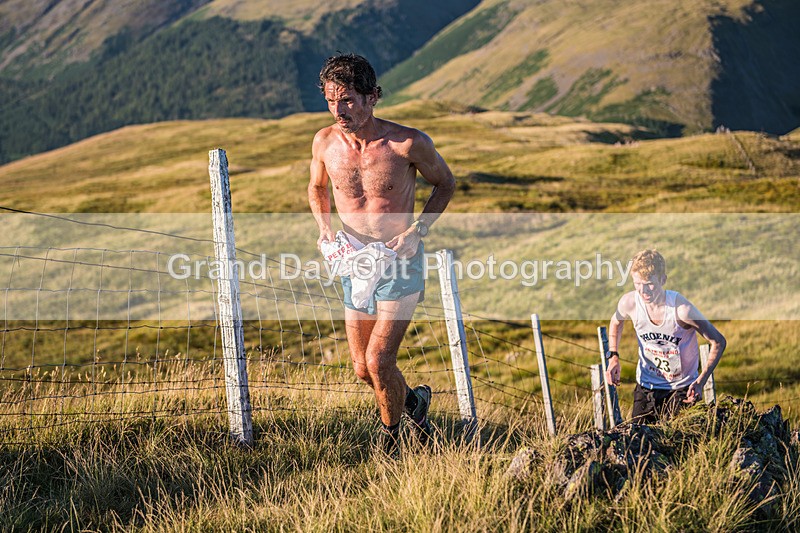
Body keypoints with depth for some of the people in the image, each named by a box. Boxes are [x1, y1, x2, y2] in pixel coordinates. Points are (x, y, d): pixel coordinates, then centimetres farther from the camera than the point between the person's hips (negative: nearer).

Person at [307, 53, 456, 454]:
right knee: (363, 369, 10)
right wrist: (324, 226, -5)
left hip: (402, 263, -4)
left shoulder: (409, 143, -17)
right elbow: (317, 189, 15)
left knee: (378, 362, -12)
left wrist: (417, 231, -12)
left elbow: (445, 183, 0)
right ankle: (413, 400, 42)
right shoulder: (325, 142, -6)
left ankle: (390, 439, 16)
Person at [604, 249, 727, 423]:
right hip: (646, 386, 3)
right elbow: (616, 322, 10)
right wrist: (613, 357, -4)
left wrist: (701, 382, -25)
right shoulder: (629, 302, -16)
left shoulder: (681, 309, -27)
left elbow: (718, 341, -17)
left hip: (682, 389, -3)